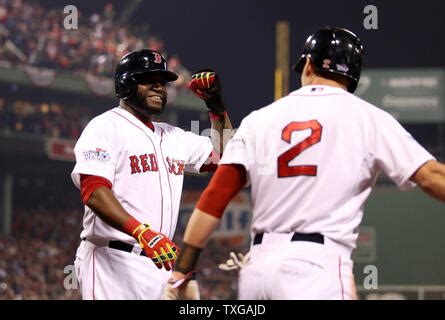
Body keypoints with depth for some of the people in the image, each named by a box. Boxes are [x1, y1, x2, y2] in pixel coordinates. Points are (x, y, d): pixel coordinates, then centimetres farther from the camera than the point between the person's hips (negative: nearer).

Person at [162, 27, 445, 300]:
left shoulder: (260, 119, 14)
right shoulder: (367, 117, 6)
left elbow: (216, 195, 7)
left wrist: (182, 271, 7)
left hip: (257, 268, 5)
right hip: (317, 265, -5)